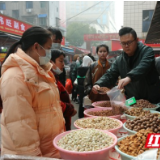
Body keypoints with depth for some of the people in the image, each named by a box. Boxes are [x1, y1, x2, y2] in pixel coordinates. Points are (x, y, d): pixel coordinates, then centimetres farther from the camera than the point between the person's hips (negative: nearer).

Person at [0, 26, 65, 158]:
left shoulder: (38, 70, 8)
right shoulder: (15, 77, -23)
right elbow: (20, 126, -25)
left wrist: (61, 130, 15)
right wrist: (32, 155, -20)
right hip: (33, 152, -8)